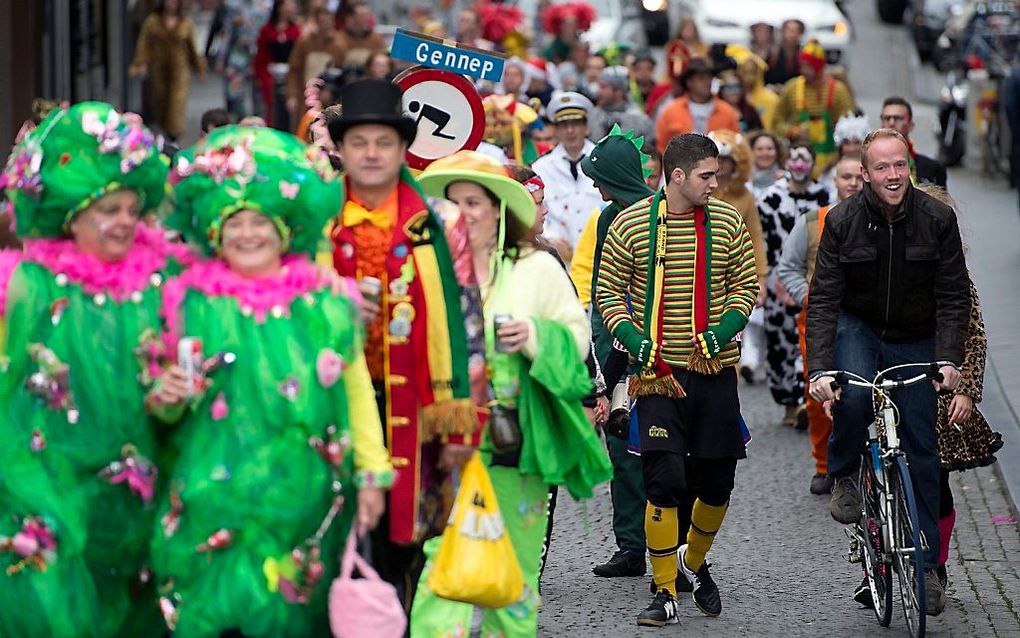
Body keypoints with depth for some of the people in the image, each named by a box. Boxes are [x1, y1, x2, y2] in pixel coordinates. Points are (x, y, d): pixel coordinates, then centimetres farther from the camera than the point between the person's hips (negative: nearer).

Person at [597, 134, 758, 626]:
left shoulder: (726, 223, 3)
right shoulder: (631, 224, -3)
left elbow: (746, 285, 9)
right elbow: (608, 291, 2)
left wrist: (721, 331, -9)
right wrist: (635, 340, -13)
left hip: (715, 369, 3)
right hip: (659, 370, -3)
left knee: (716, 481, 9)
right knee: (664, 480, -11)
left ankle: (694, 561, 37)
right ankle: (665, 594, -2)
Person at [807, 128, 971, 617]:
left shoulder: (937, 219, -13)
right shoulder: (842, 221, -15)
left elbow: (953, 297, -9)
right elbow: (823, 300, -16)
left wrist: (949, 360, -22)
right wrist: (820, 369, -27)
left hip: (915, 341, 1)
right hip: (857, 329, -1)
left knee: (921, 450, 1)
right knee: (853, 395, -33)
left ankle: (925, 564, 9)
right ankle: (843, 478, -4)